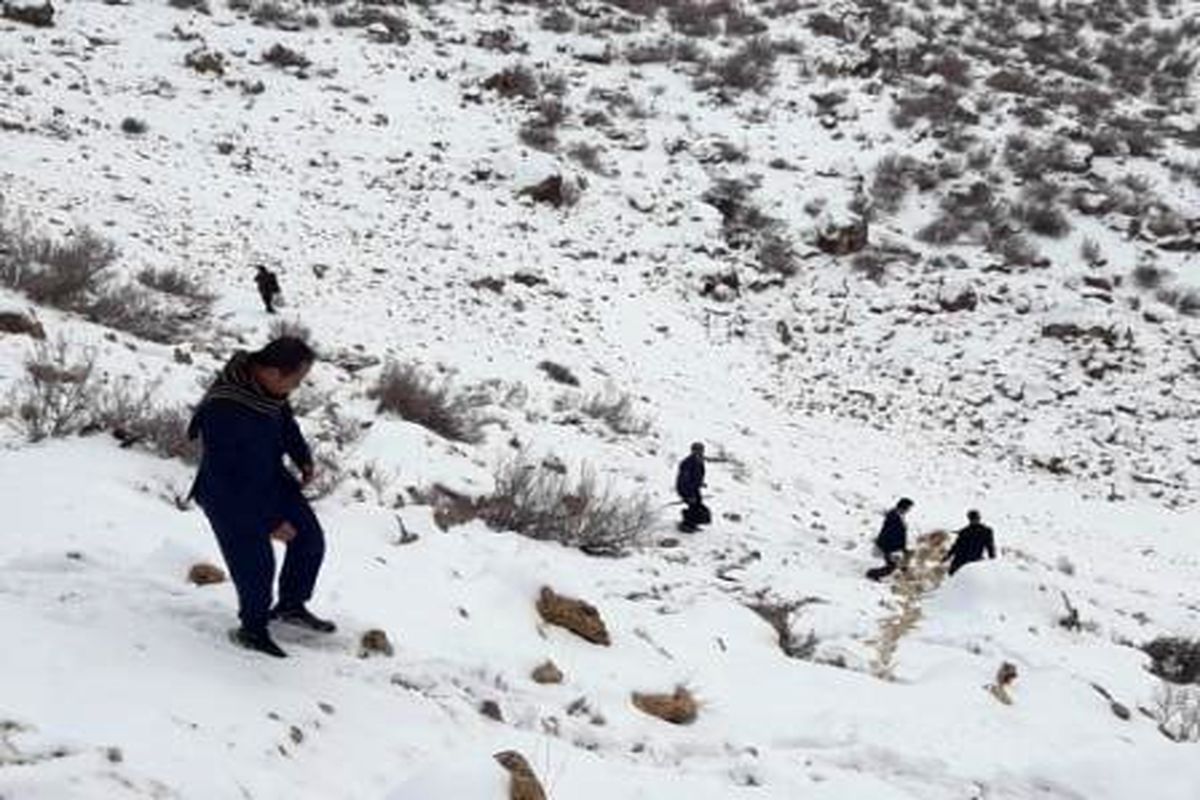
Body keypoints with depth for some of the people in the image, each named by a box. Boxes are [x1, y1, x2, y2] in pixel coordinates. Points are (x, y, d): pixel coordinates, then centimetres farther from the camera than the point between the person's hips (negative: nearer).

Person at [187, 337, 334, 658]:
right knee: (256, 565, -6)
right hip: (230, 497, -8)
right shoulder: (224, 411, -38)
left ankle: (292, 605, 33)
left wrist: (303, 457, 3)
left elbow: (284, 418, 11)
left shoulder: (264, 383, -15)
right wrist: (268, 522, -25)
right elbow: (231, 486, -31)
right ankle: (253, 629, 22)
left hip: (270, 478, 8)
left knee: (310, 539, 11)